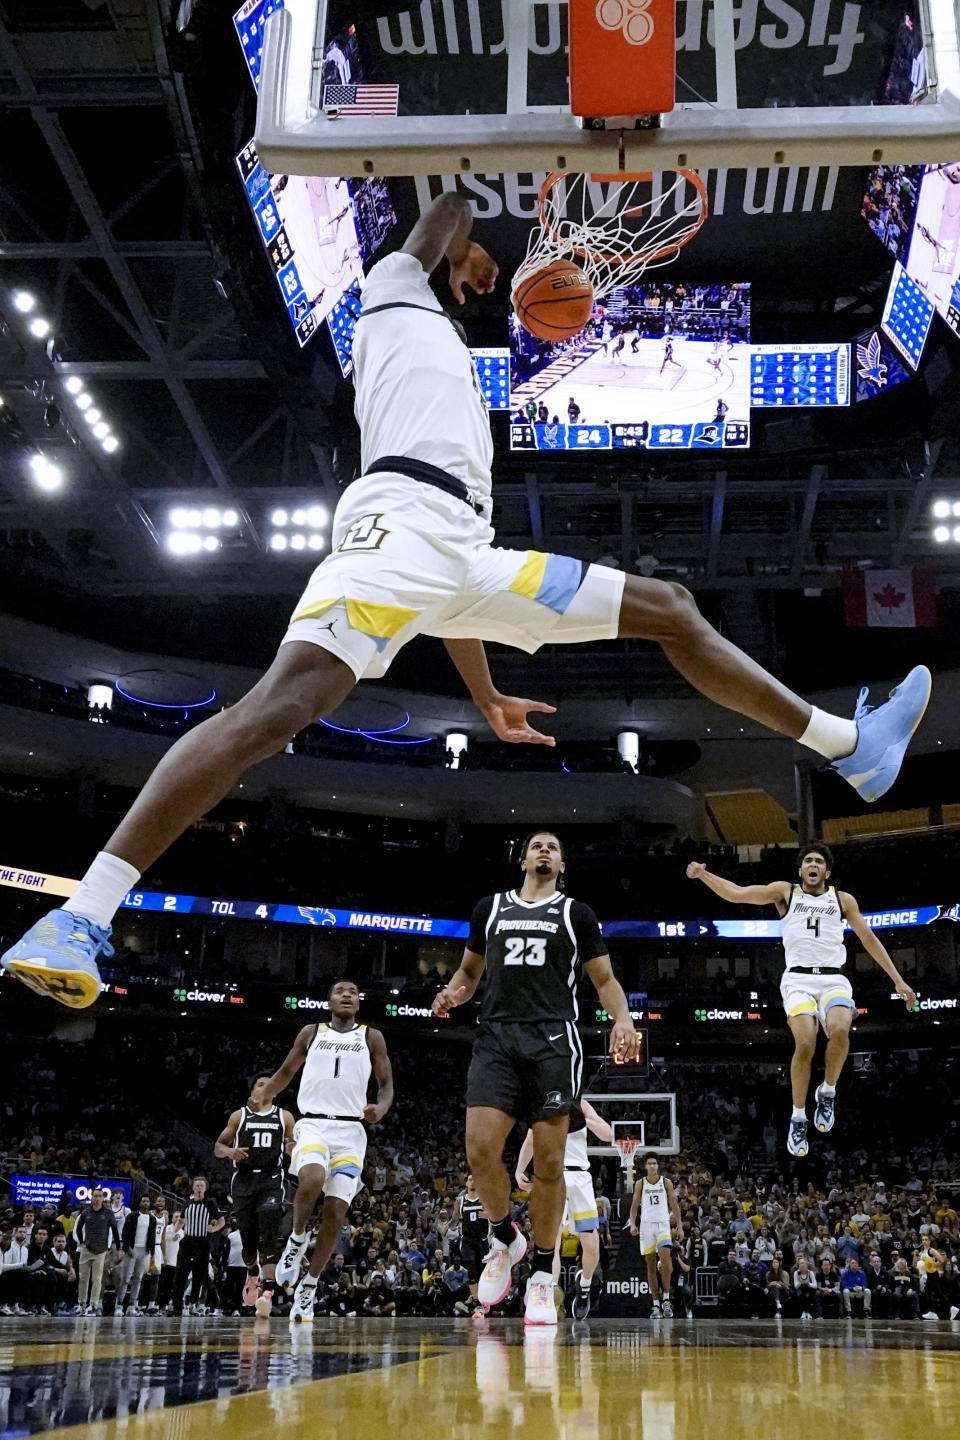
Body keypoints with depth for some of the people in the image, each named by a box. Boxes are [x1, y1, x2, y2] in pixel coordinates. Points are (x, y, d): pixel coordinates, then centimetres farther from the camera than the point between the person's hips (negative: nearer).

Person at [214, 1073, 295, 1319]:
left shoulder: (284, 1117, 10)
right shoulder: (239, 1116, 10)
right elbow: (218, 1147, 10)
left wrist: (293, 1148, -10)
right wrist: (230, 1151, -13)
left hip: (272, 1181, -1)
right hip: (243, 1181, 1)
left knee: (269, 1239, -16)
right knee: (248, 1238, 6)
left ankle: (267, 1292, -22)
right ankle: (253, 1273, 37)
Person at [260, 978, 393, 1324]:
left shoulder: (371, 1037, 11)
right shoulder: (311, 1033, 12)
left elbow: (386, 1084, 9)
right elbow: (287, 1071, 23)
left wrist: (380, 1108, -12)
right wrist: (261, 1098, 14)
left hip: (351, 1130, 1)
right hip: (313, 1123, -1)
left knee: (337, 1210, -6)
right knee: (311, 1180, -32)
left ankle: (309, 1286, 11)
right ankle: (297, 1238, -2)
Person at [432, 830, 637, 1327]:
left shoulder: (576, 914, 13)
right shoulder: (489, 908, 18)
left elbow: (604, 979, 11)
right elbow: (469, 970, 26)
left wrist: (622, 1020, -9)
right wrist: (453, 992, 2)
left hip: (553, 1040, -1)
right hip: (496, 1038, 1)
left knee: (549, 1160, -3)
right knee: (480, 1148, -13)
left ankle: (542, 1277, 11)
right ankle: (505, 1238, 14)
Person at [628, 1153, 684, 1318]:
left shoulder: (666, 1182, 4)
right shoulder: (640, 1183, 5)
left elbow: (674, 1205, 7)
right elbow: (634, 1206, 6)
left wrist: (680, 1226, 1)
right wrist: (633, 1224, -9)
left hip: (663, 1224, -1)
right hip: (646, 1225, 1)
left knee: (665, 1259, -20)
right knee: (651, 1266, 3)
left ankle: (666, 1299, -8)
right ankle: (656, 1305, 8)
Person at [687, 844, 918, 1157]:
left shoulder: (843, 899, 16)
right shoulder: (786, 891, 11)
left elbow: (869, 939, 18)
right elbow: (737, 894, 2)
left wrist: (898, 980, 13)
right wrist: (703, 875, -13)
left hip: (834, 979, 1)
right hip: (798, 979, -1)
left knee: (840, 1031, -30)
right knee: (805, 1044, -24)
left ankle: (828, 1092, -3)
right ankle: (798, 1118, -4)